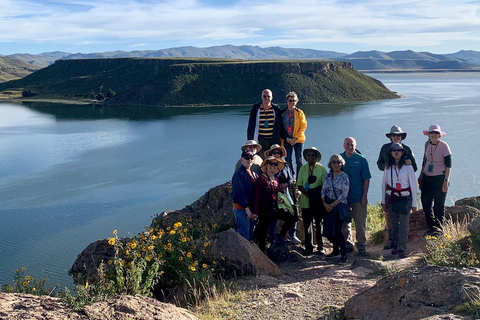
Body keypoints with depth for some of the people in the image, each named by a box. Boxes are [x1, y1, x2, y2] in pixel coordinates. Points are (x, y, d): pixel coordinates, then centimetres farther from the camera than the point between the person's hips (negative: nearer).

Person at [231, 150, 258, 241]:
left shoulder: (253, 174, 15)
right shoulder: (239, 174, -12)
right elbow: (239, 193, -18)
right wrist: (246, 208, -19)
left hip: (250, 207, 9)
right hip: (241, 208, -8)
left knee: (250, 233, 15)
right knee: (244, 234, -7)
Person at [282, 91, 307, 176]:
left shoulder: (300, 113, 0)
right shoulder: (283, 113, 5)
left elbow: (303, 126, -4)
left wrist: (295, 138, -12)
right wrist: (286, 138, -7)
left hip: (298, 140, -2)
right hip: (287, 140, 2)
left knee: (298, 160, 1)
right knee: (288, 160, 2)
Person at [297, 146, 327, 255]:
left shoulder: (321, 168, 2)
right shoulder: (303, 169, 7)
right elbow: (299, 185, 4)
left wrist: (321, 196, -12)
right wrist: (307, 194, -11)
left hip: (318, 201, -2)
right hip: (306, 201, 2)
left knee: (319, 224, 3)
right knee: (307, 224, 7)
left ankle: (320, 247, 11)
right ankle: (308, 247, 17)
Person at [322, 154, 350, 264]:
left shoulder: (344, 176, -7)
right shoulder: (328, 175, 9)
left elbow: (344, 194, -12)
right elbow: (323, 190, 10)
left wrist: (333, 204, -14)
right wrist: (325, 203, -5)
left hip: (339, 205, -6)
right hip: (328, 206, 6)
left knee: (338, 230, -9)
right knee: (327, 230, 6)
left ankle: (344, 255, 1)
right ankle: (336, 250, 27)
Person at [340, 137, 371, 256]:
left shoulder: (361, 160, -2)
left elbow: (366, 179, -2)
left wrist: (364, 196, -9)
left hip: (358, 197, -3)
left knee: (360, 223, -1)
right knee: (344, 222, 11)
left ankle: (361, 246, 9)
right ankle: (348, 244, 24)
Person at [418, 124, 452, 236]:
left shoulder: (444, 146, -10)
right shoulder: (427, 144, 6)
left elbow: (448, 165, -9)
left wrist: (446, 181, -15)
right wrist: (421, 176, 18)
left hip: (440, 178, -5)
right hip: (427, 178, 5)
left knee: (439, 205, 2)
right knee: (425, 202, 1)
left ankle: (439, 229, 17)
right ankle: (432, 227, 17)